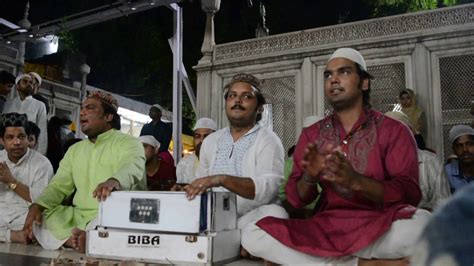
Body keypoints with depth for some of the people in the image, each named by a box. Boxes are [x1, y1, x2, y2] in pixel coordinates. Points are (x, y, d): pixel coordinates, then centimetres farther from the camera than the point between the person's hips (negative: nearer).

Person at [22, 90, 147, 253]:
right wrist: (37, 205, -8)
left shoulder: (128, 143, -3)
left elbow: (132, 168, -26)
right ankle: (75, 241, -29)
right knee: (39, 218, -15)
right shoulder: (75, 149, 18)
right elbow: (58, 186, 14)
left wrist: (114, 181, -50)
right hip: (79, 216, 6)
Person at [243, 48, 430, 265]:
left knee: (421, 223, -36)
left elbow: (409, 194, -8)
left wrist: (356, 181, -25)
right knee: (252, 236, -22)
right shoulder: (311, 135, 9)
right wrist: (309, 178, -18)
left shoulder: (393, 130, 2)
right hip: (326, 228, 3)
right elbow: (296, 199, 5)